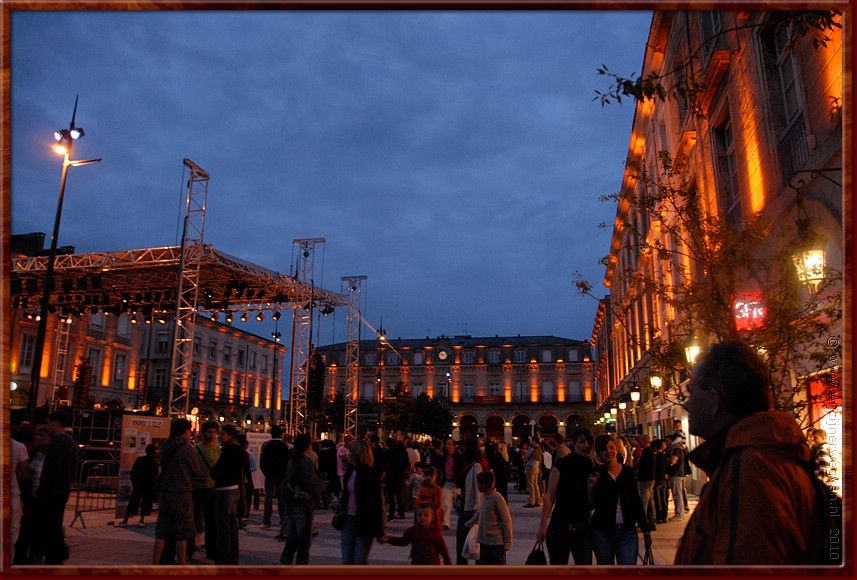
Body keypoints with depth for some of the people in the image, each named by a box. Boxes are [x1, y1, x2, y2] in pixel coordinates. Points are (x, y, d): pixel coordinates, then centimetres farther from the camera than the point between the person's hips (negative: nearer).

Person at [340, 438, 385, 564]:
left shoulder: (372, 475, -13)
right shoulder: (350, 471, 6)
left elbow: (377, 504, -13)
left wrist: (379, 531, -13)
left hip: (364, 524, -6)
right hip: (348, 520, 7)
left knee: (359, 562, 0)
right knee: (347, 562, 9)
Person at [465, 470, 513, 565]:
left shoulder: (497, 498, -16)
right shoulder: (484, 496, 6)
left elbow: (507, 521, -13)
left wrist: (508, 542, -13)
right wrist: (468, 524, 34)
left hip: (496, 542, -8)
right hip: (484, 541, 8)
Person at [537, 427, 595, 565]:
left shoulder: (592, 467, 6)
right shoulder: (563, 464, -4)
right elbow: (550, 496, -5)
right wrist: (543, 525, -10)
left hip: (582, 528, 3)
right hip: (560, 527, -3)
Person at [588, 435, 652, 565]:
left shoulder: (628, 471, 3)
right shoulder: (596, 474, -3)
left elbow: (637, 502, 10)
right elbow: (591, 505, -4)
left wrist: (646, 531, 10)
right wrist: (590, 488, -21)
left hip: (627, 532, 1)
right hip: (602, 532, -1)